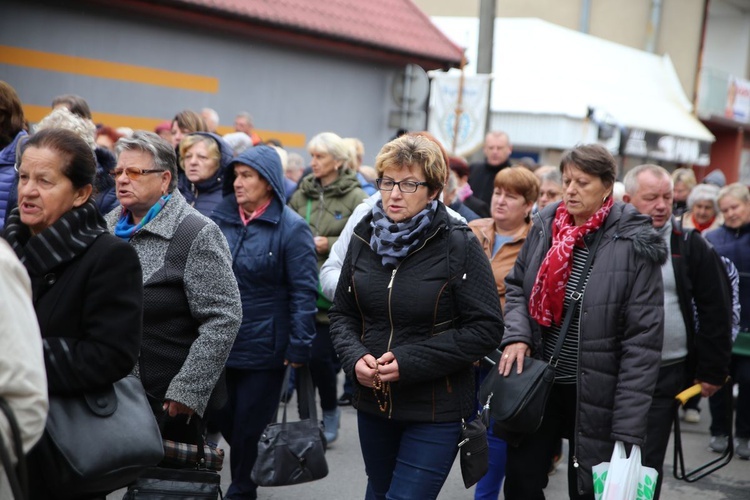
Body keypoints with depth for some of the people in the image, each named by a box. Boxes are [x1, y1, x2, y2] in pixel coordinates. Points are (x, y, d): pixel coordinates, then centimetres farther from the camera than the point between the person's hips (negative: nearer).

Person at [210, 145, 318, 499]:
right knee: (223, 422, 12)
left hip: (263, 348, -5)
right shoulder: (221, 218, 4)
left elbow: (304, 292, -12)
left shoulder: (291, 228, -10)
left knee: (248, 429, 6)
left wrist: (299, 348, -15)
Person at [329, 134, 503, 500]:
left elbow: (486, 328, -14)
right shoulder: (364, 239, 2)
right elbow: (342, 314, 11)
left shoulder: (458, 246, -13)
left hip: (436, 409, -5)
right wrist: (354, 357, -11)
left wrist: (409, 361, -20)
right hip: (373, 401, 5)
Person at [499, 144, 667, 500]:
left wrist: (629, 429, -18)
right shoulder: (544, 226, 2)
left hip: (594, 394, -4)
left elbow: (642, 341, -15)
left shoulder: (633, 245, -13)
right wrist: (516, 335, -6)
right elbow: (516, 286, 16)